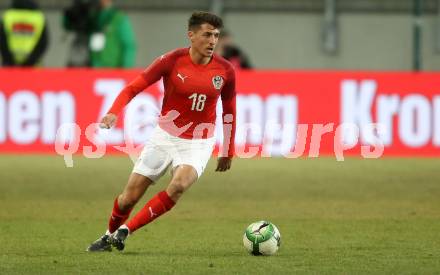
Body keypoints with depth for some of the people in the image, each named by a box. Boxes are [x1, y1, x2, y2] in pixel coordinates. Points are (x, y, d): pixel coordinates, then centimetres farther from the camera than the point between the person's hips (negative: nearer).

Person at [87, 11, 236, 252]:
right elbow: (133, 88, -9)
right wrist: (113, 112, -27)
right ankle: (110, 235, 34)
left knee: (179, 185, -30)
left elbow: (229, 111, 10)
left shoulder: (225, 70, -6)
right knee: (129, 197, 2)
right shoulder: (172, 61, -12)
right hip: (165, 138, 0)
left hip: (198, 144, 0)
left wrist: (228, 151, 14)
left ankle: (125, 230, -16)